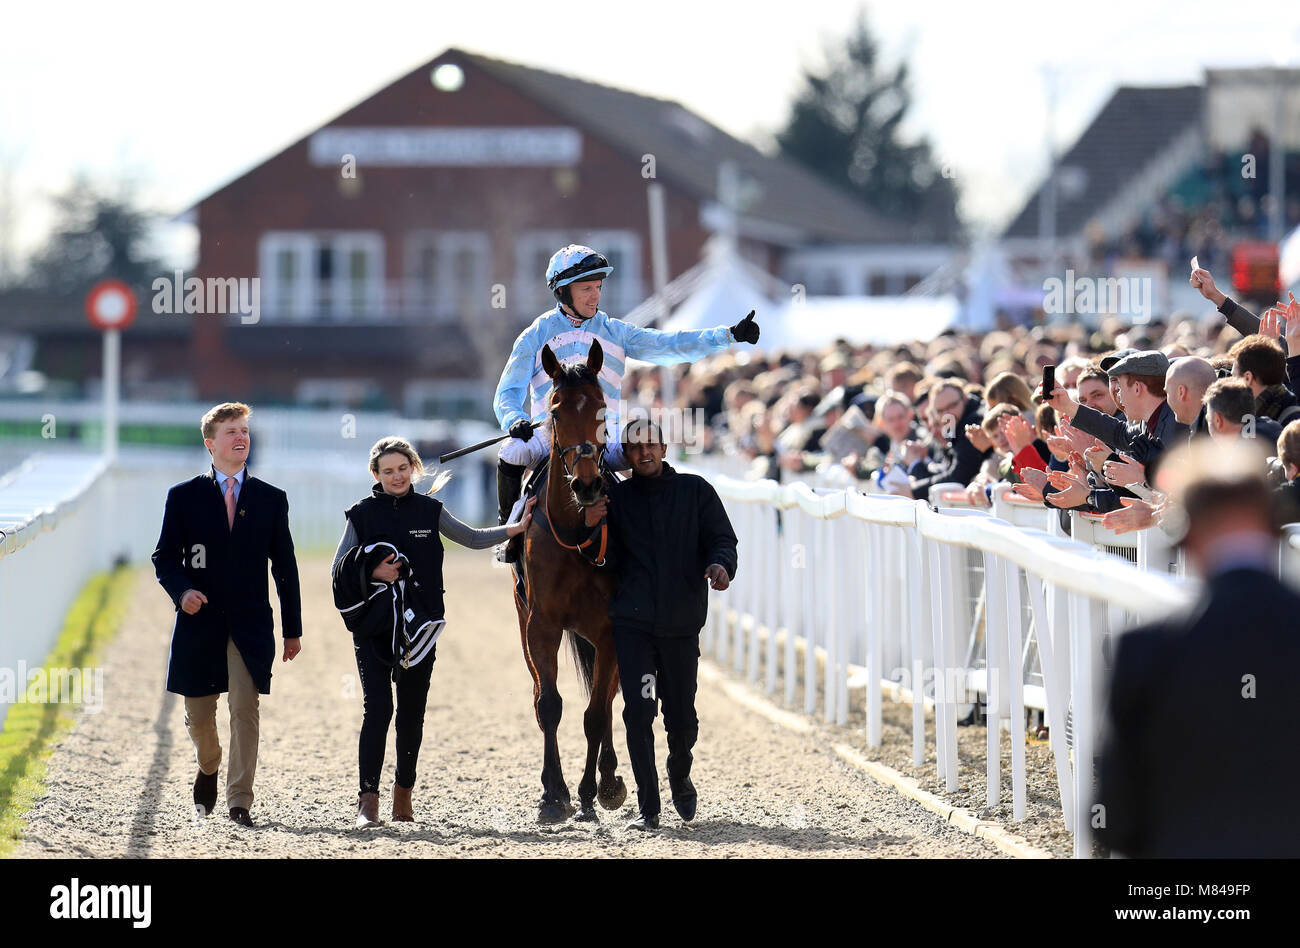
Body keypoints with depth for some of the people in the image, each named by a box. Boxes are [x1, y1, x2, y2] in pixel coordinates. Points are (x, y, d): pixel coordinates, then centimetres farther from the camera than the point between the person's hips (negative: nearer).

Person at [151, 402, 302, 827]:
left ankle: (240, 801, -6)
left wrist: (292, 629, 7)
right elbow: (164, 557, 5)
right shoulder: (183, 497, 5)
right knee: (198, 716, 8)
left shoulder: (271, 499, 8)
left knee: (245, 712, -11)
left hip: (250, 624, 0)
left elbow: (285, 568, 10)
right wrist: (182, 590, -16)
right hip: (200, 621, 0)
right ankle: (208, 768, 38)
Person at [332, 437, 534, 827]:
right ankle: (368, 799, -11)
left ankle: (404, 794, 21)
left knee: (412, 713, 8)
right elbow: (339, 569, 0)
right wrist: (372, 571, -17)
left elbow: (472, 539, 15)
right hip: (373, 627, -2)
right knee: (376, 708, -11)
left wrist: (516, 529, 4)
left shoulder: (429, 510, 7)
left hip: (419, 627, 2)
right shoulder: (362, 514, 1)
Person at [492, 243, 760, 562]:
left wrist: (729, 335, -8)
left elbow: (667, 346, 4)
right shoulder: (536, 336, 8)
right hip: (547, 435, -2)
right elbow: (508, 392, 4)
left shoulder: (615, 332, 12)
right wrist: (513, 421, -20)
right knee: (511, 455, -30)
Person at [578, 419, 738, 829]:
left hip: (682, 621, 0)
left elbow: (722, 538, 3)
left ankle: (680, 778, 35)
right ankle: (647, 806, -1)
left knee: (681, 716, 6)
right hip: (632, 621, 0)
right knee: (638, 711, -8)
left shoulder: (695, 491, 7)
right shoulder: (616, 498, 9)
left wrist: (721, 565, -19)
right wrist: (593, 529, -12)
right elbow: (609, 561, 8)